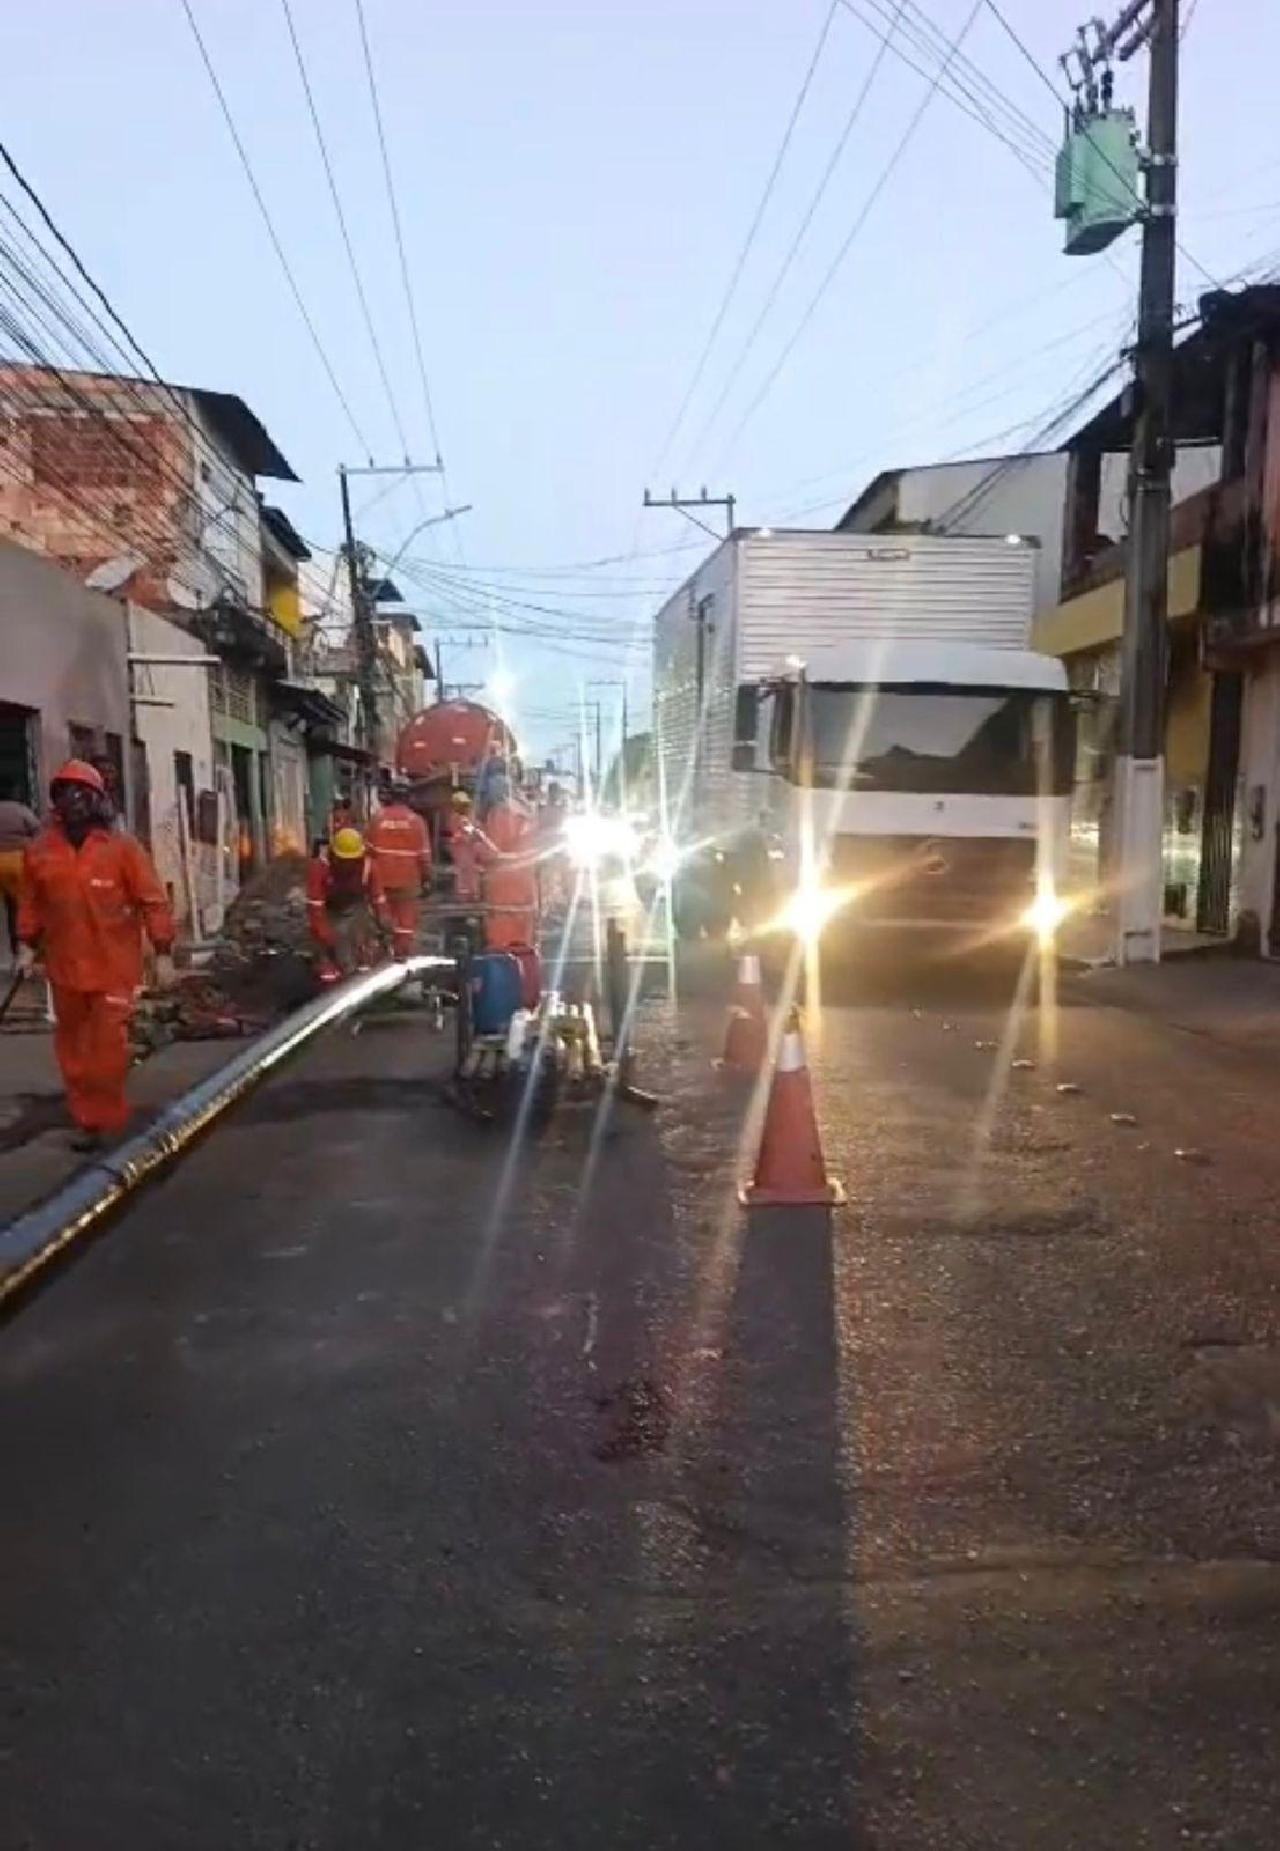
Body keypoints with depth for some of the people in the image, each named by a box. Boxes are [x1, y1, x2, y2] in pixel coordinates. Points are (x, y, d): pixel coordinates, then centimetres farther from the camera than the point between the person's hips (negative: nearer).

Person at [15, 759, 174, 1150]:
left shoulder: (123, 846, -6)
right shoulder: (41, 849, 4)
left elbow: (153, 901, -5)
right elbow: (31, 902, 15)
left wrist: (163, 953, -8)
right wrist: (27, 946, 9)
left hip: (114, 966, -4)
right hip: (65, 966, 4)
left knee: (109, 1044, -5)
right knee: (72, 1045, 10)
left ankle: (107, 1119, 8)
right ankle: (87, 1119, 21)